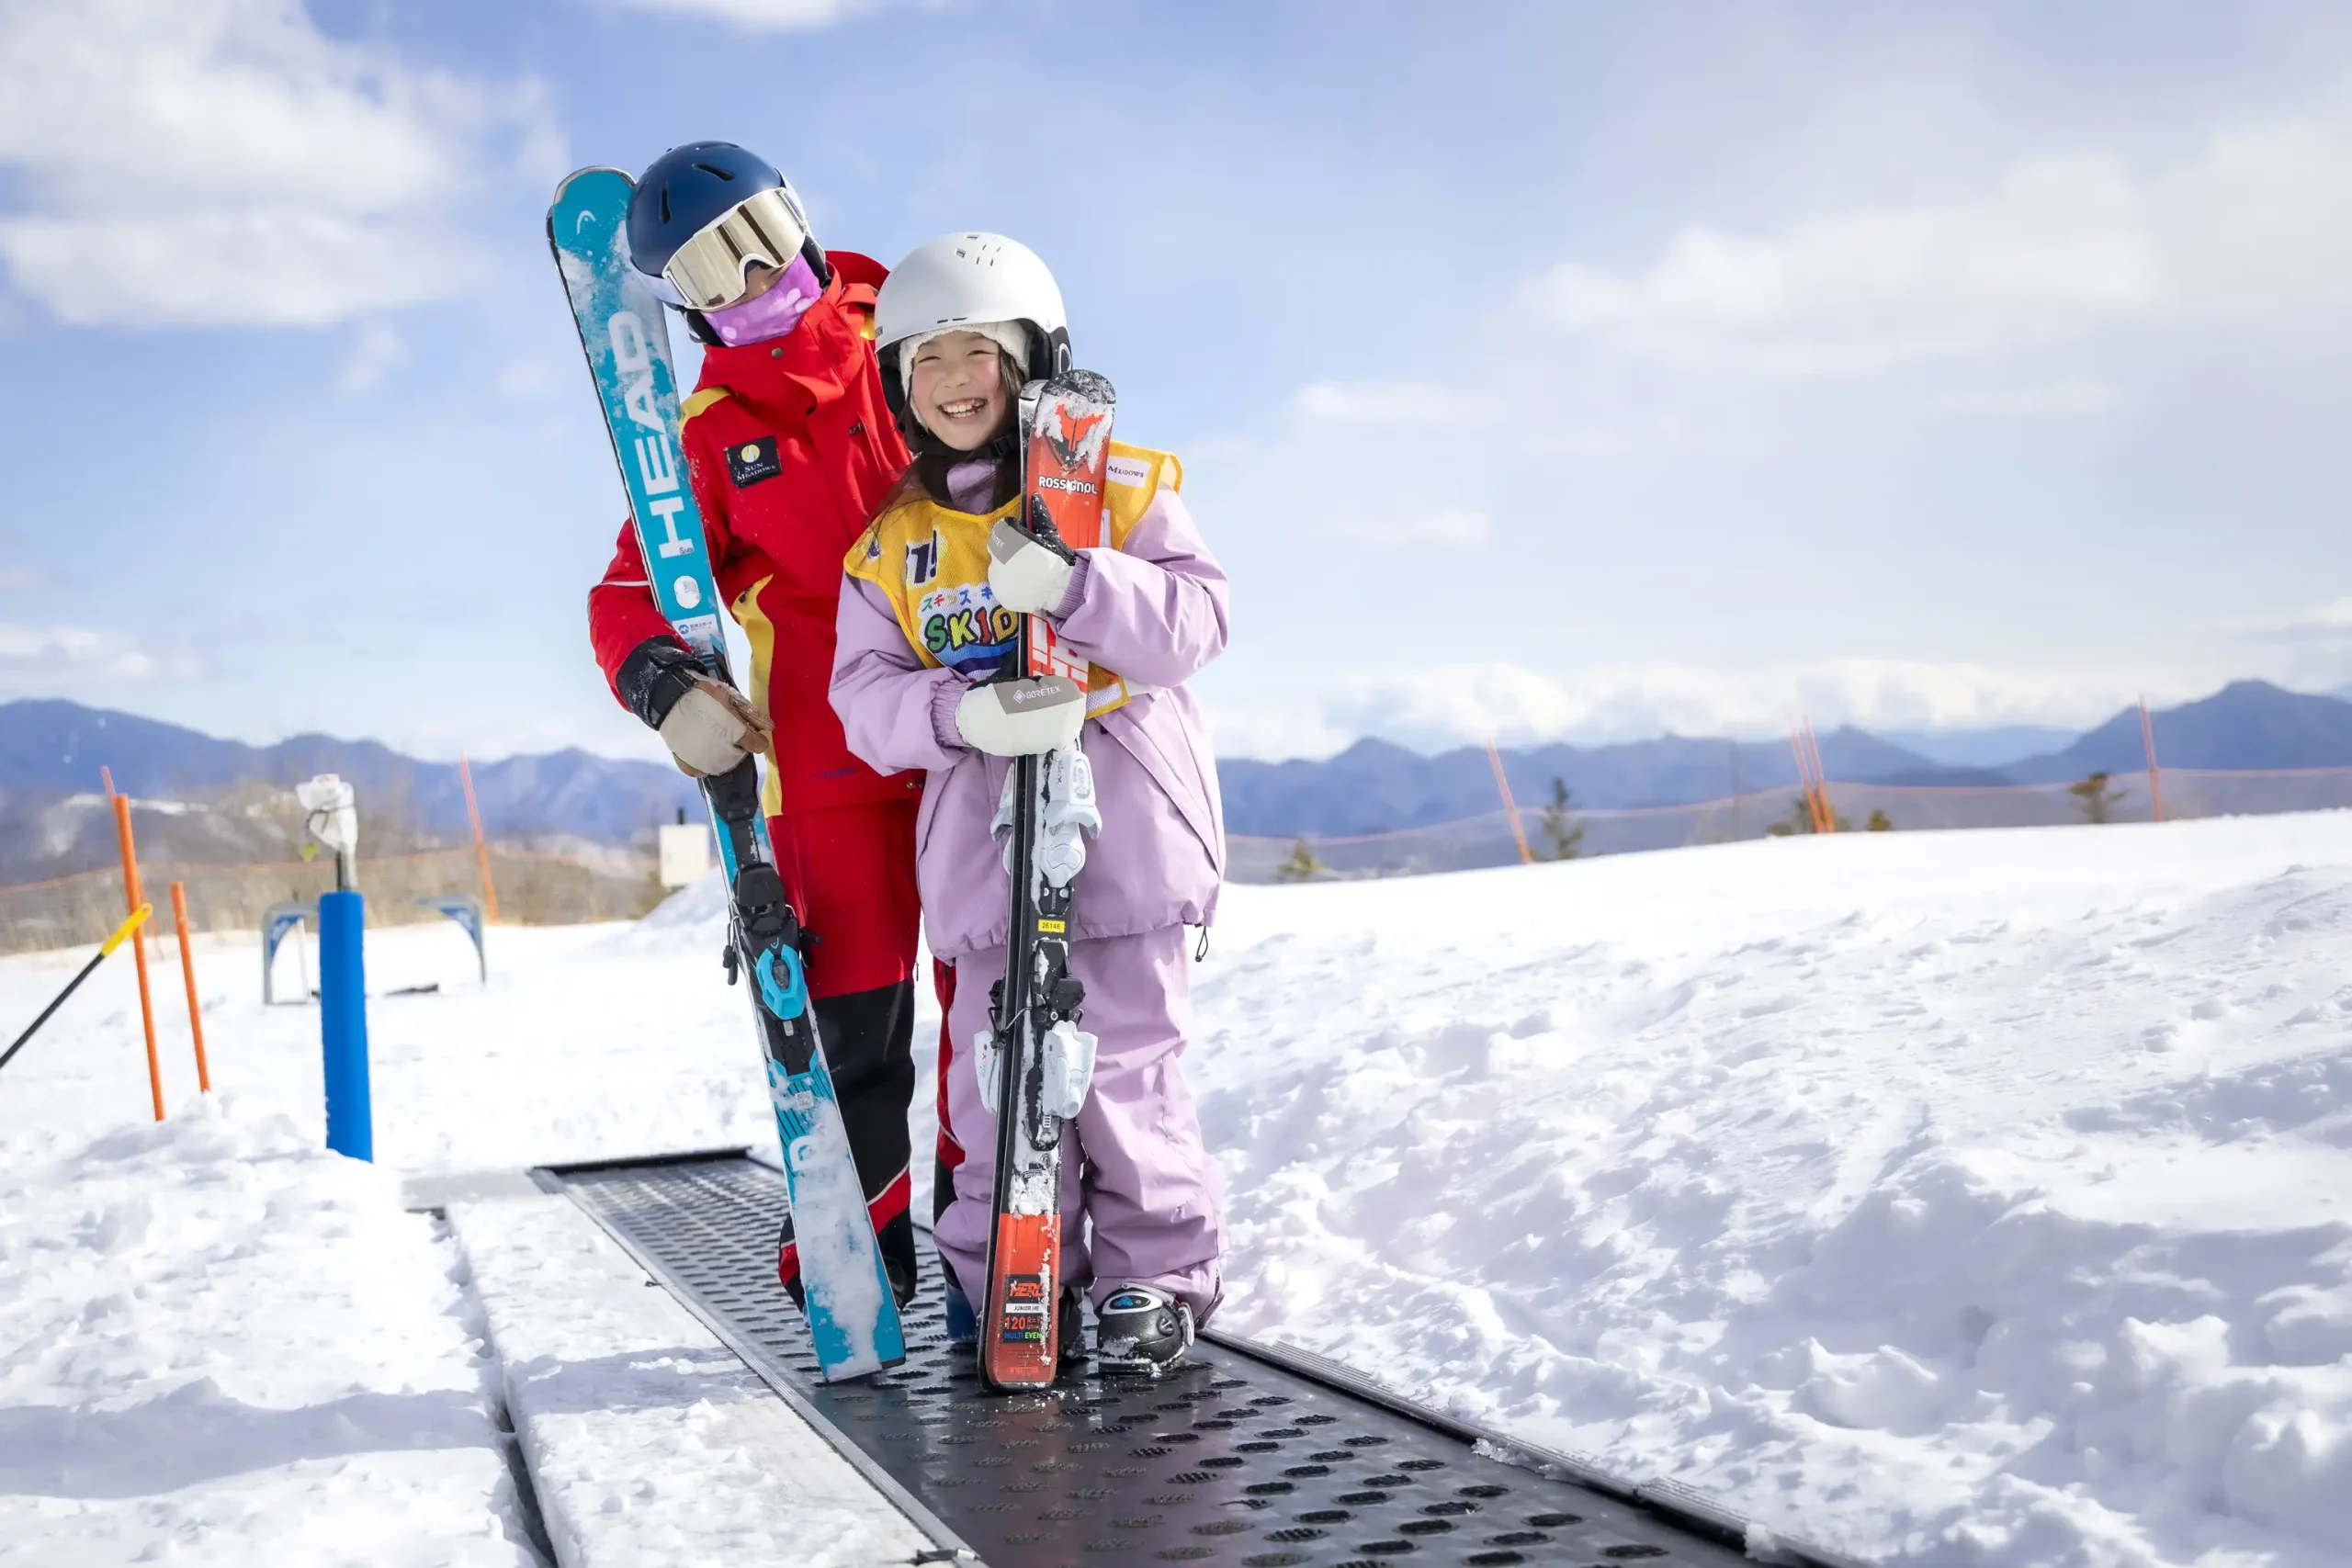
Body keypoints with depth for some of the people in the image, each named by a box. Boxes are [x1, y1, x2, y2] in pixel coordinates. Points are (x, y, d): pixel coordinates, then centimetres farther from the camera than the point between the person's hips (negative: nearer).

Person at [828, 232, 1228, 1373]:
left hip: (1123, 818, -2)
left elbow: (1196, 621, -7)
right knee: (993, 1067, 1)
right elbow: (867, 694, 2)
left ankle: (1156, 1276, 14)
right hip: (977, 840, 3)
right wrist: (966, 714, -19)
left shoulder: (1117, 486, 5)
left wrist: (1072, 585, -23)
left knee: (1120, 1060, -2)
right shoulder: (890, 544, 12)